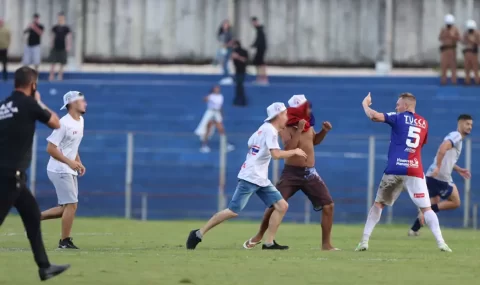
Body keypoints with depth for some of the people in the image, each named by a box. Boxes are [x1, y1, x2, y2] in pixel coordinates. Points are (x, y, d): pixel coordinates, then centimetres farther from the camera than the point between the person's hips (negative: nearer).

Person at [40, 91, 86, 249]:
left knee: (66, 208, 10)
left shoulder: (80, 121, 10)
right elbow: (50, 148, -19)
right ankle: (65, 241, -1)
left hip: (70, 171, 9)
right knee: (71, 205, -9)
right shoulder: (64, 124, -18)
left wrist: (79, 163, 10)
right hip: (60, 170, -9)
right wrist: (70, 162, -22)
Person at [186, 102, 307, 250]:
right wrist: (294, 151, -13)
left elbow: (250, 144, 23)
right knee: (233, 211, -11)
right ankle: (199, 234, -3)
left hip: (262, 180, 10)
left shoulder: (264, 128, 15)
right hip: (250, 178, -10)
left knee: (282, 206, 1)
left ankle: (269, 243, 0)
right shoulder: (270, 130, -14)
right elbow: (276, 154, -25)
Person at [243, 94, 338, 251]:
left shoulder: (308, 125, 5)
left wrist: (324, 131, 6)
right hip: (292, 173, -5)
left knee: (328, 205, -5)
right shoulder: (286, 128, -12)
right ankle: (259, 236, 16)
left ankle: (326, 244, 3)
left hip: (310, 173, 5)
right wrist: (299, 130, -29)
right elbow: (289, 148, -26)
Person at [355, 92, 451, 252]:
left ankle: (364, 241, 6)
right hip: (415, 171, 2)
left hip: (394, 169, -2)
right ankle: (440, 242, -15)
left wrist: (365, 104, 11)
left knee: (378, 204, 13)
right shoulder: (423, 123, 17)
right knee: (426, 208, 0)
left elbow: (373, 116, -9)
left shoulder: (399, 118, 3)